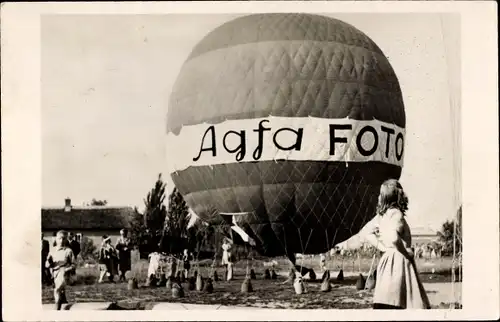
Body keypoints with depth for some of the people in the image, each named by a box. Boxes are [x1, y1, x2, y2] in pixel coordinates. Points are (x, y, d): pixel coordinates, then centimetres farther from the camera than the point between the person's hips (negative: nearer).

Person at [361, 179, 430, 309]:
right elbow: (393, 238, -28)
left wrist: (382, 246, 10)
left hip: (387, 260, 8)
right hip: (398, 261, -8)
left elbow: (365, 232, 18)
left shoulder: (381, 215, 10)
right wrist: (407, 252, -13)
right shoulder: (396, 214, -13)